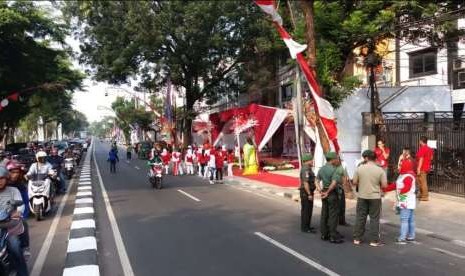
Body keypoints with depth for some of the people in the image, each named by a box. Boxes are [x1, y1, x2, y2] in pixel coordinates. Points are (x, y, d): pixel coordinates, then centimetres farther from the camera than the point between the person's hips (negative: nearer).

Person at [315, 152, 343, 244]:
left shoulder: (321, 169, 8)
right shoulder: (334, 169, -15)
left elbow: (316, 181, 6)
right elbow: (334, 183, -26)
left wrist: (320, 191, -2)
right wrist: (327, 192, -15)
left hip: (324, 193, 8)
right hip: (332, 193, -7)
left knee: (324, 214, 13)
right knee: (333, 215, -2)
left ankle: (324, 234, 20)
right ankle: (333, 237, 1)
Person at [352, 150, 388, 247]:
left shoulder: (359, 168, -6)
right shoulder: (380, 170, -9)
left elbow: (354, 182, -2)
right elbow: (384, 185, -7)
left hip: (362, 197, 1)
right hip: (375, 197, -1)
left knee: (360, 217, 10)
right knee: (374, 219, 6)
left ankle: (357, 238, 16)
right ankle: (374, 240, 9)